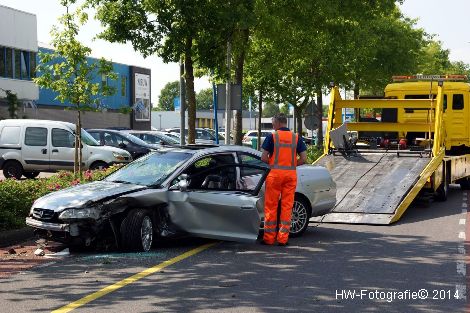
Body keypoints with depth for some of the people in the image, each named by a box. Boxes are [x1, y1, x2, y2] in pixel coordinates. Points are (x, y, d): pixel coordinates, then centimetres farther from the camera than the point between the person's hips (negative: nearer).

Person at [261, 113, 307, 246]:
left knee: (271, 206, 5)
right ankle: (283, 238, 6)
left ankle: (269, 238, 7)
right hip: (291, 174, 2)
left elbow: (264, 158, -5)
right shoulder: (296, 138, 6)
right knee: (287, 206, 6)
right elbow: (303, 159, 2)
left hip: (275, 173, -2)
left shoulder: (272, 137, -2)